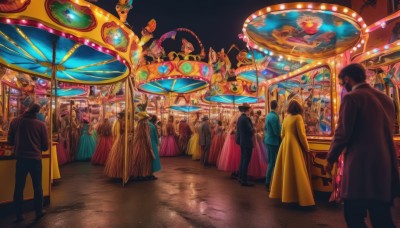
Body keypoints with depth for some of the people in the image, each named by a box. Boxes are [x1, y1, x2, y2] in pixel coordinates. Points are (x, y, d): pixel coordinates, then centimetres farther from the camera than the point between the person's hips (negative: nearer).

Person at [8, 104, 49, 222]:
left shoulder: (15, 121, -2)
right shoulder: (41, 124, -8)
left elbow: (10, 141, 8)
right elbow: (45, 146, -3)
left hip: (20, 158, 2)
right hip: (35, 159, -1)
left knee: (19, 187, 13)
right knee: (37, 187, 13)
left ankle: (19, 215, 19)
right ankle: (39, 212, 23)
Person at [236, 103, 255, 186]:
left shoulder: (240, 118, 10)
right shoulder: (245, 118, -19)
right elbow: (251, 131, -20)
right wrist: (253, 130, 2)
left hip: (242, 141, 10)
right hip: (247, 142, -10)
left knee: (243, 159, 16)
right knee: (246, 161, -4)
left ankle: (241, 177, 24)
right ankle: (244, 180, 1)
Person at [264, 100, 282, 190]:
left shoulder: (268, 115, 8)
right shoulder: (274, 116, -19)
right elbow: (277, 131, -19)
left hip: (269, 140, 9)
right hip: (273, 141, -9)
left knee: (270, 161, 16)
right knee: (272, 162, -1)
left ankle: (268, 181, 25)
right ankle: (268, 182, 7)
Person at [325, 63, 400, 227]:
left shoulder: (352, 98, -9)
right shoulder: (385, 98, 14)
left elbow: (343, 133, -14)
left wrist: (331, 158, 0)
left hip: (361, 166, -7)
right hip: (386, 166, 8)